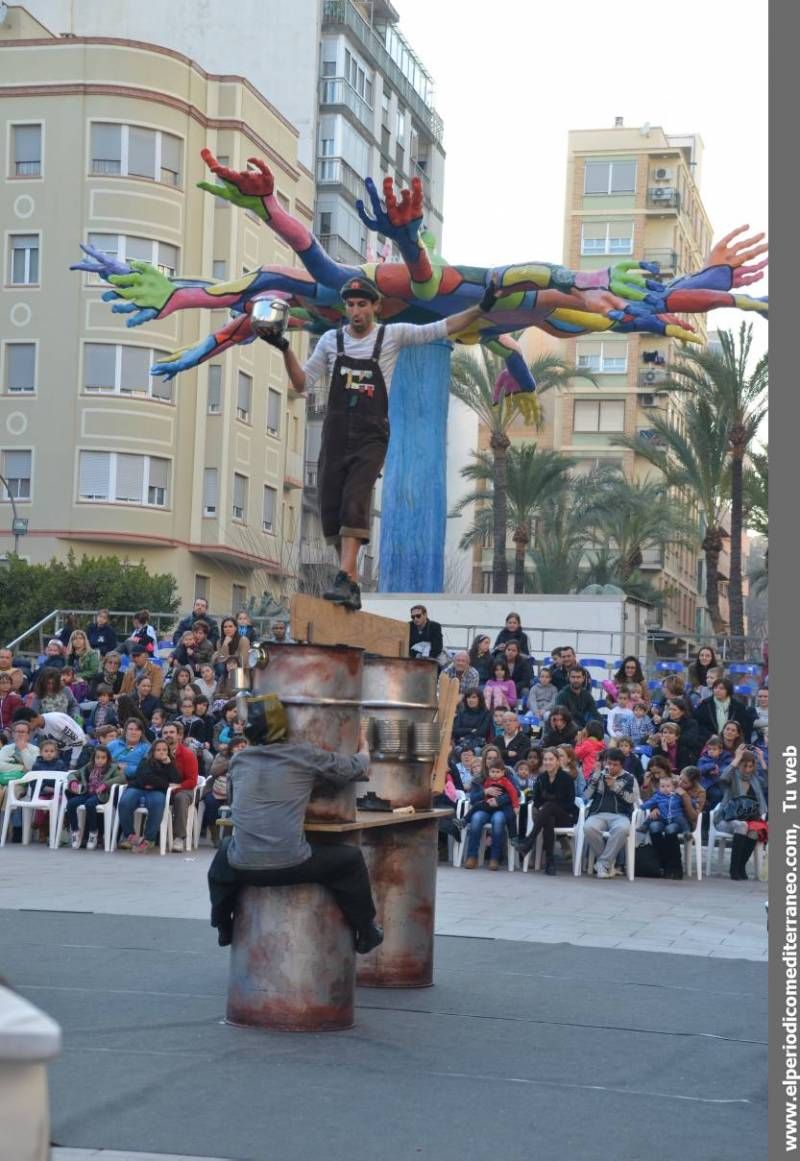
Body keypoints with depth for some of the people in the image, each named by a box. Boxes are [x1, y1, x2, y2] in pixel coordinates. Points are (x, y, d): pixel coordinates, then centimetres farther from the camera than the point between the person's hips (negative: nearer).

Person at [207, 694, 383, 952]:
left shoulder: (239, 759, 8)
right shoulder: (305, 755, -3)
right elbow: (357, 770, 7)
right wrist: (363, 747, 30)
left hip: (243, 867, 3)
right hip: (291, 865, -3)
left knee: (224, 851, 37)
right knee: (351, 859, 19)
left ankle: (224, 928, 43)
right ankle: (365, 933, 25)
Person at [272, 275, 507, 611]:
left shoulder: (392, 335, 3)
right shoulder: (331, 340, 10)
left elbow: (441, 329, 1)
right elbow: (302, 383, 12)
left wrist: (481, 308, -8)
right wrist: (285, 350, -2)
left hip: (371, 435, -3)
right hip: (336, 432, 4)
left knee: (355, 502, -20)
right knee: (331, 508, -1)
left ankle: (345, 579, -28)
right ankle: (352, 585, 8)